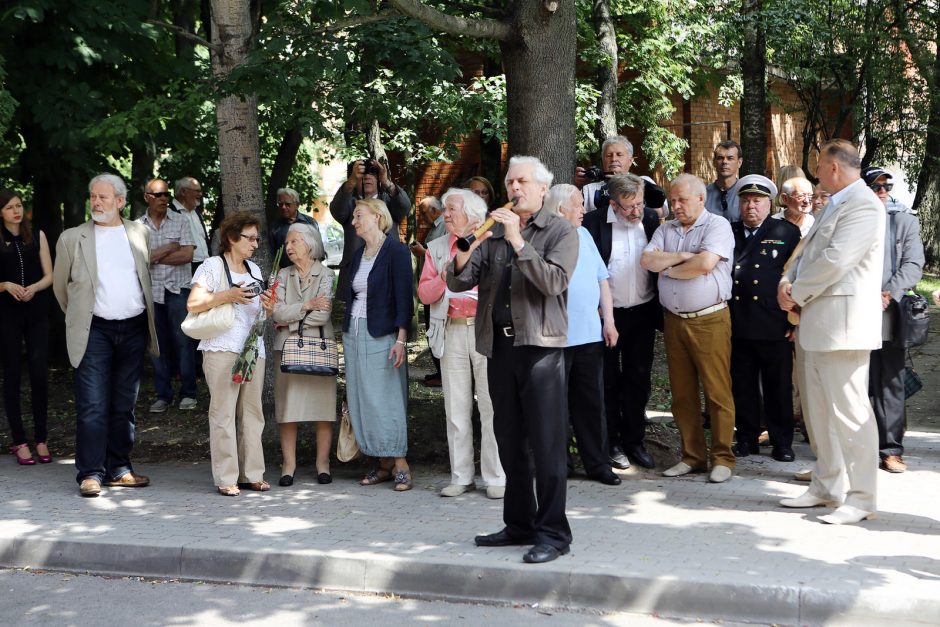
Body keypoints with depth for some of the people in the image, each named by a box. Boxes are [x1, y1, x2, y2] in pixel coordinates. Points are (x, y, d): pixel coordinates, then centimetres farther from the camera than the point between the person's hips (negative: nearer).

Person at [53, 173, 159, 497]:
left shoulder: (140, 233, 7)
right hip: (94, 331, -3)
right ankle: (90, 473, -2)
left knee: (125, 405, 9)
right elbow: (60, 285, 12)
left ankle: (119, 469, 17)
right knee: (92, 406, -7)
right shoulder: (72, 238, 0)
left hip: (134, 328, 3)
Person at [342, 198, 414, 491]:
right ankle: (383, 465, 11)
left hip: (382, 335, -7)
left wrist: (401, 339, -19)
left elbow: (404, 297, -12)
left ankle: (400, 464, -1)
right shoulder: (358, 255, 15)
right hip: (354, 333, 7)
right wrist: (347, 333, 14)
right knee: (361, 401, 5)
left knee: (386, 399, -7)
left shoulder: (396, 251, -7)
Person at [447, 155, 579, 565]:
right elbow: (457, 283, 6)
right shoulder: (494, 232, 15)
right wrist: (465, 253, -14)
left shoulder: (560, 231, 1)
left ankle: (553, 533, -2)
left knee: (547, 443, -7)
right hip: (499, 345, 6)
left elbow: (553, 282, -15)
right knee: (510, 441, 12)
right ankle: (519, 524, 22)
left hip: (540, 345, -6)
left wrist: (518, 243, -19)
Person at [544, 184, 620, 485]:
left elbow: (602, 279, 16)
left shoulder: (584, 235, 15)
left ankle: (597, 463, 18)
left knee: (592, 402, 11)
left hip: (591, 335, 6)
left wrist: (608, 320, 10)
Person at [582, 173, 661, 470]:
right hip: (606, 314, -3)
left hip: (642, 313, 3)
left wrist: (661, 309, 4)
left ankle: (634, 440, 20)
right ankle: (612, 443, 17)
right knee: (609, 380, 7)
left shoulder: (651, 219, 1)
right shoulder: (594, 222, -10)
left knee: (639, 379, 9)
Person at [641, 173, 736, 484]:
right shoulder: (666, 230, 15)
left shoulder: (717, 226, -3)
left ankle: (722, 458, 3)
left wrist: (668, 269, -4)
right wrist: (683, 256, -9)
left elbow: (705, 263, -18)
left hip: (710, 320, -6)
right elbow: (647, 260, 1)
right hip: (674, 320, 6)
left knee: (717, 392, -5)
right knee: (682, 394, 8)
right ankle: (693, 456, 16)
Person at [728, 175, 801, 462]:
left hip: (774, 327, -3)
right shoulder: (729, 233, 12)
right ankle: (747, 438, 19)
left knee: (779, 387, 5)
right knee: (742, 386, 8)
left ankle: (781, 442, 15)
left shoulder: (787, 232, 3)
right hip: (738, 326, 3)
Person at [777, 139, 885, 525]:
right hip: (815, 323, 10)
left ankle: (860, 499, -1)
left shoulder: (863, 205, -14)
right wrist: (787, 283, 0)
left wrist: (796, 293, -11)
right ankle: (827, 486, 26)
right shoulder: (834, 205, 19)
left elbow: (834, 260, -21)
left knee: (849, 412, -7)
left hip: (842, 323, -10)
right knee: (818, 411, 15)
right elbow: (807, 251, 20)